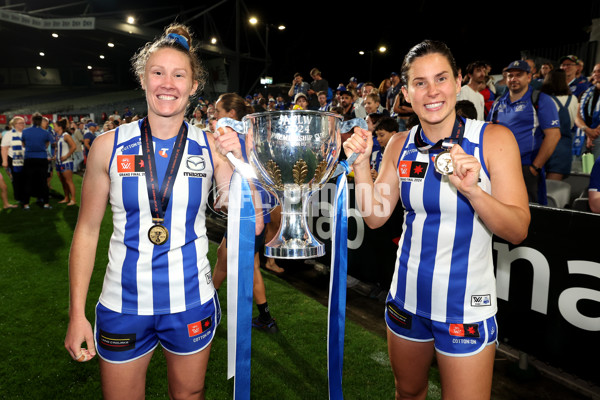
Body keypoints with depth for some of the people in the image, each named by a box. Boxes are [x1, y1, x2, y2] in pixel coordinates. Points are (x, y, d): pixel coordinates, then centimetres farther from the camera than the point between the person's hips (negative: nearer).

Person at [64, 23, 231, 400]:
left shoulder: (212, 146, -6)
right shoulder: (109, 145, -6)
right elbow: (87, 230, 0)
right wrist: (76, 313, 0)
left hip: (192, 302, 1)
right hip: (123, 304, 0)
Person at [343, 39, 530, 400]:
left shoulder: (494, 139, -11)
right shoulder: (400, 145, -1)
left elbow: (517, 231, -14)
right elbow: (375, 217, -1)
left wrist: (472, 190, -32)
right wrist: (361, 163, -13)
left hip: (466, 306, -3)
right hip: (408, 297, 4)